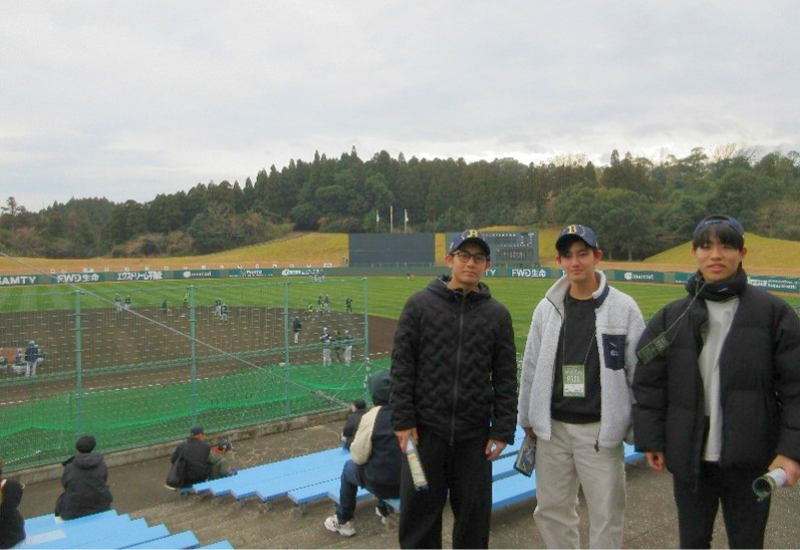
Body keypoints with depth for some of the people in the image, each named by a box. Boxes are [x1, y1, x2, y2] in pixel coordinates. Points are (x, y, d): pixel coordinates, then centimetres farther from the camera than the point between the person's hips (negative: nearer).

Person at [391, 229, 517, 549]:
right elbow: (402, 367, -2)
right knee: (419, 511, 9)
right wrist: (403, 421, -7)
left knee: (474, 515, 12)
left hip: (475, 435, 1)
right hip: (425, 430, -1)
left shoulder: (497, 314, 3)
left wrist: (502, 431, 0)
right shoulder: (420, 304, -1)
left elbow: (506, 378, 4)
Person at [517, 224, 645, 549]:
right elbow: (531, 367, 9)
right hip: (553, 428, 3)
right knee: (551, 509, 13)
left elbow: (639, 370, -2)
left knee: (606, 512, 7)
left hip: (601, 429, -3)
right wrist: (527, 421, 10)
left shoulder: (623, 307, -3)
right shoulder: (547, 308, 5)